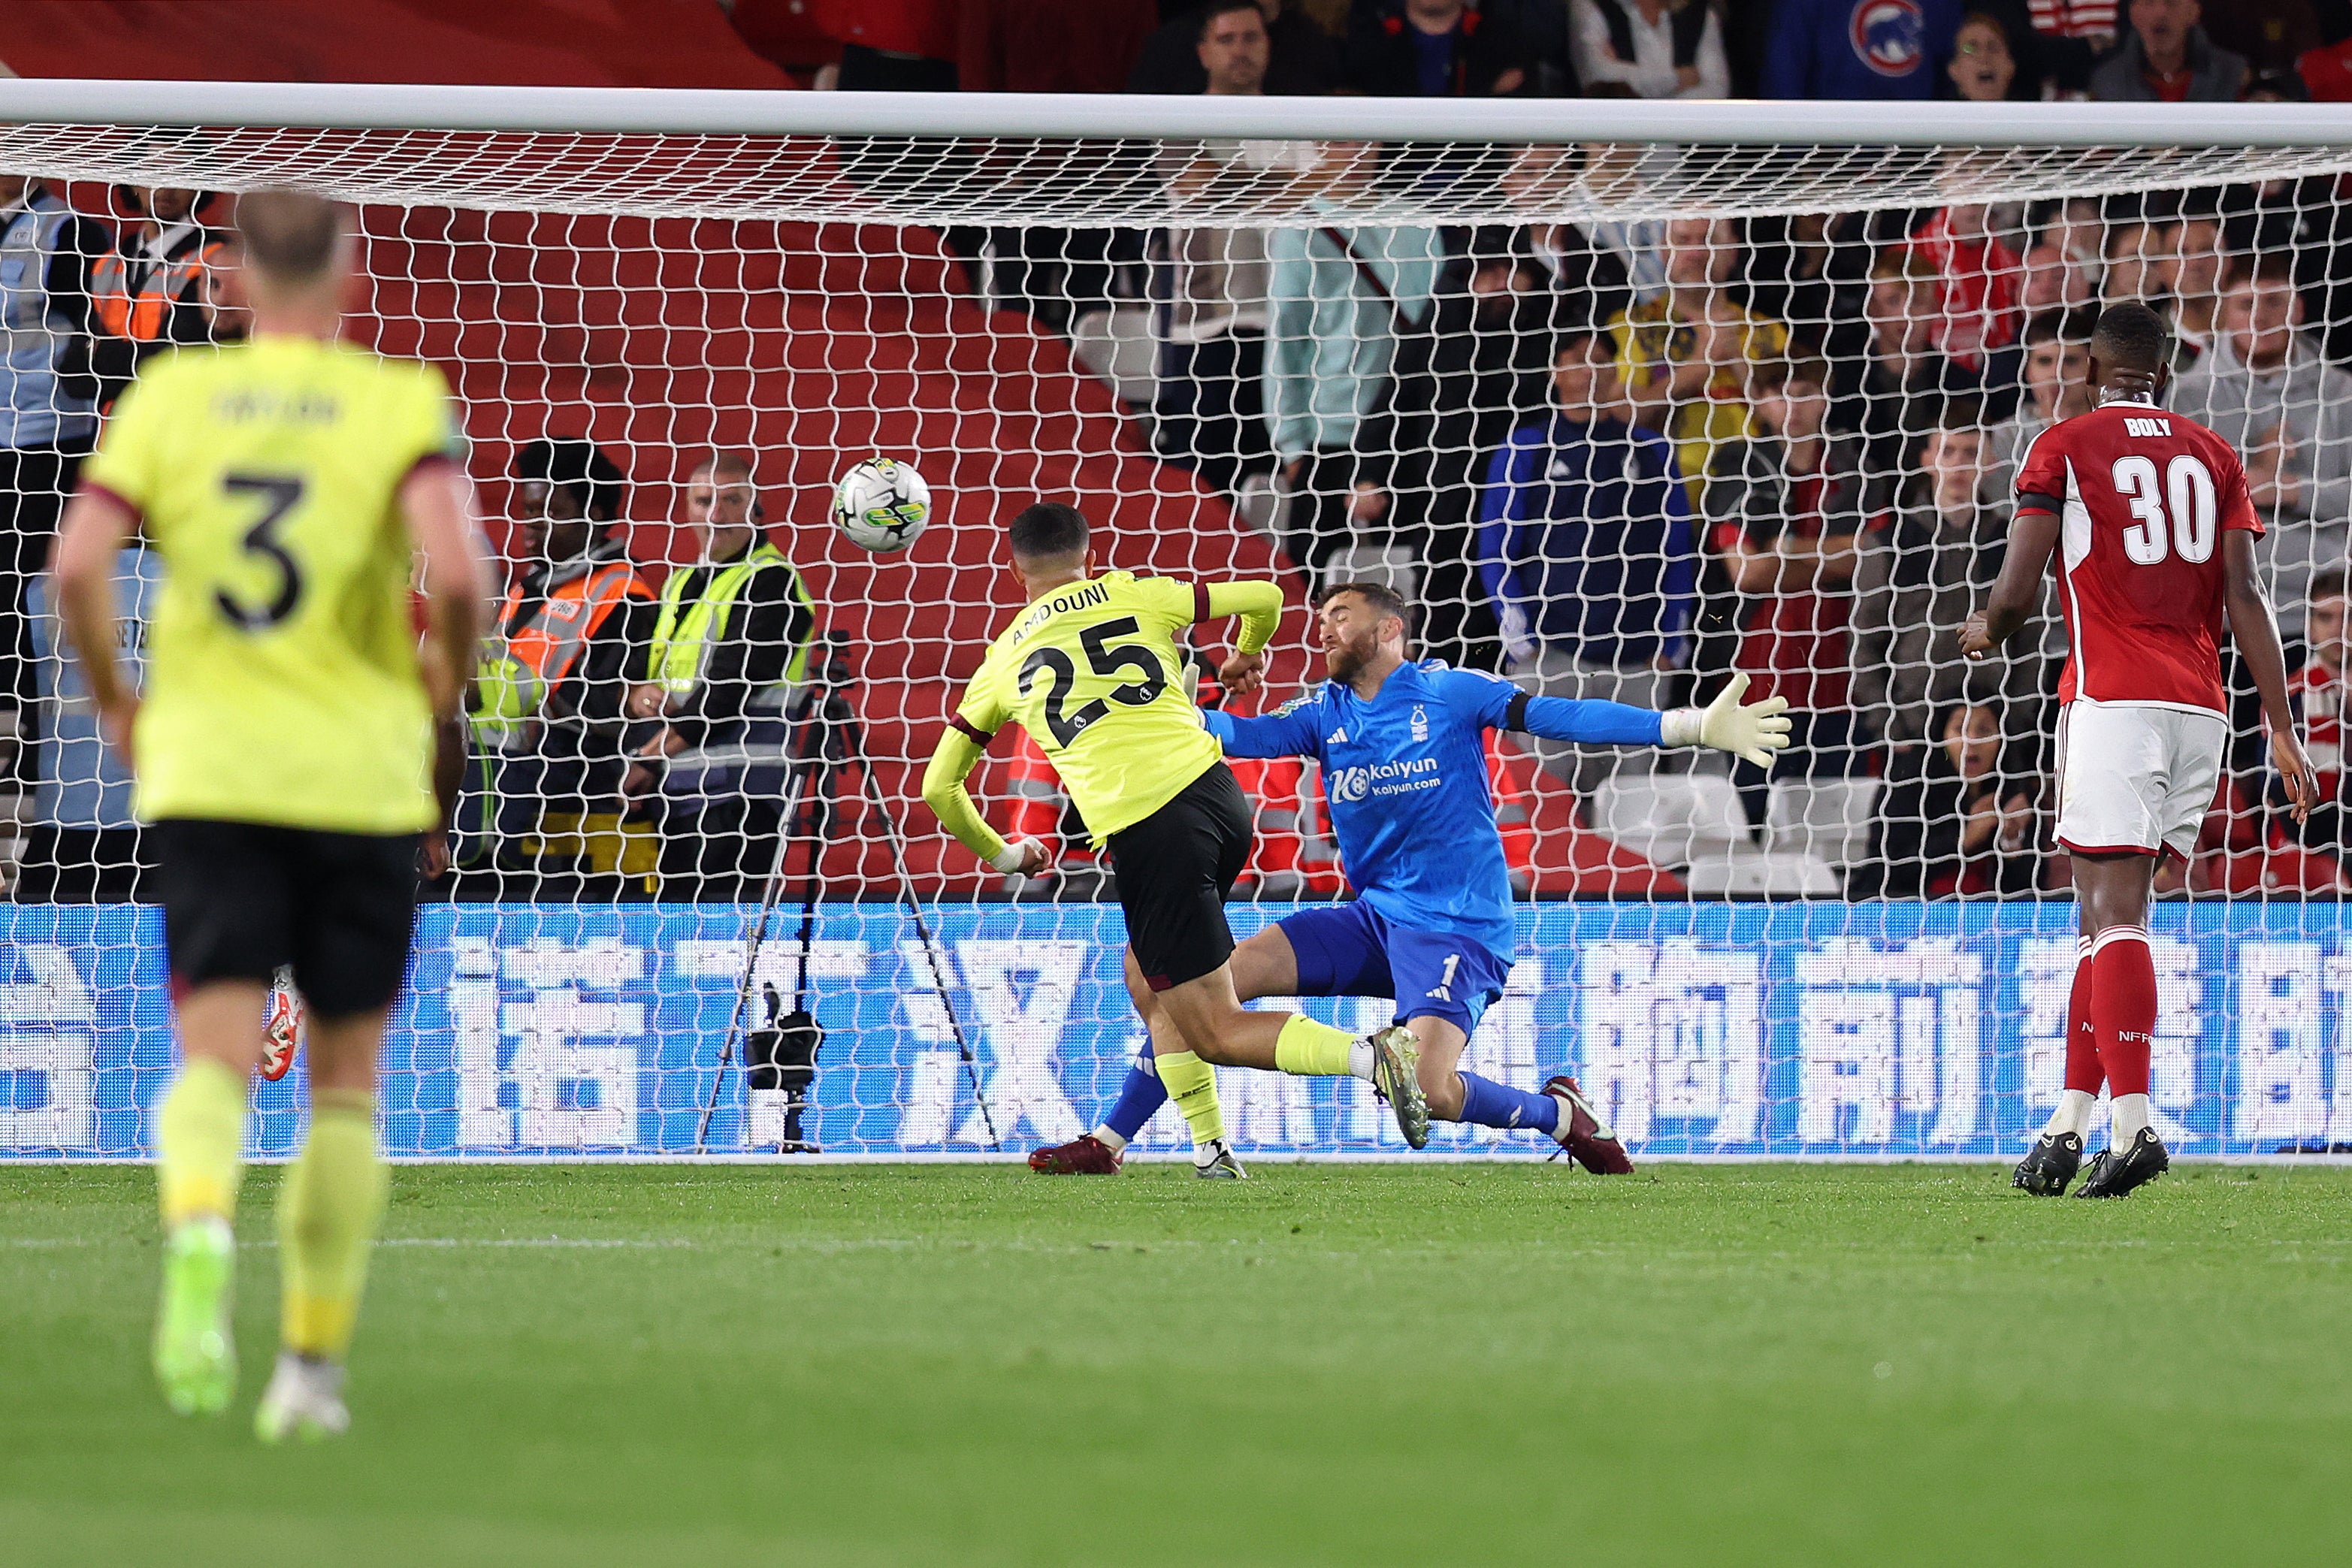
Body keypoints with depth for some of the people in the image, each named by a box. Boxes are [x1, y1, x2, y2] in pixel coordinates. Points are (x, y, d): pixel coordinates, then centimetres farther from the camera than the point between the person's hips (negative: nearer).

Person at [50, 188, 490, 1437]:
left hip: (204, 774, 1)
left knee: (214, 1053, -5)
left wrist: (113, 699, 9)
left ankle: (197, 1241, -38)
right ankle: (313, 1365, 13)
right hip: (361, 783, -1)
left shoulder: (171, 396, 3)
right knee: (345, 1076, 12)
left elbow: (77, 562, -7)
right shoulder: (401, 404, -3)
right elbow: (455, 571, -17)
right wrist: (447, 675, 3)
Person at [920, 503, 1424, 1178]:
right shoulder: (1133, 594, 14)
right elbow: (1264, 598, 15)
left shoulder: (1002, 663, 14)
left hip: (1144, 835, -4)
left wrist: (999, 852, 39)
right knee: (1147, 986, 24)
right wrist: (1249, 655, 38)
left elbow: (939, 788, 21)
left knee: (1215, 1033, -1)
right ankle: (1210, 1147, 14)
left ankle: (1372, 1054, -23)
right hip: (1214, 789, 4)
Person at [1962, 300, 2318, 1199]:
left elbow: (2017, 593, -4)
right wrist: (2282, 729, 3)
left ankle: (2133, 1124, -21)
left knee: (2116, 913, -9)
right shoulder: (2212, 457, 13)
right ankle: (2070, 1120, 12)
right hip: (2200, 706, 5)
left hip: (2114, 703, -5)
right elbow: (2246, 599, 5)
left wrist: (1987, 633, 19)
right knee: (2109, 912, 12)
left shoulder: (2065, 450, 2)